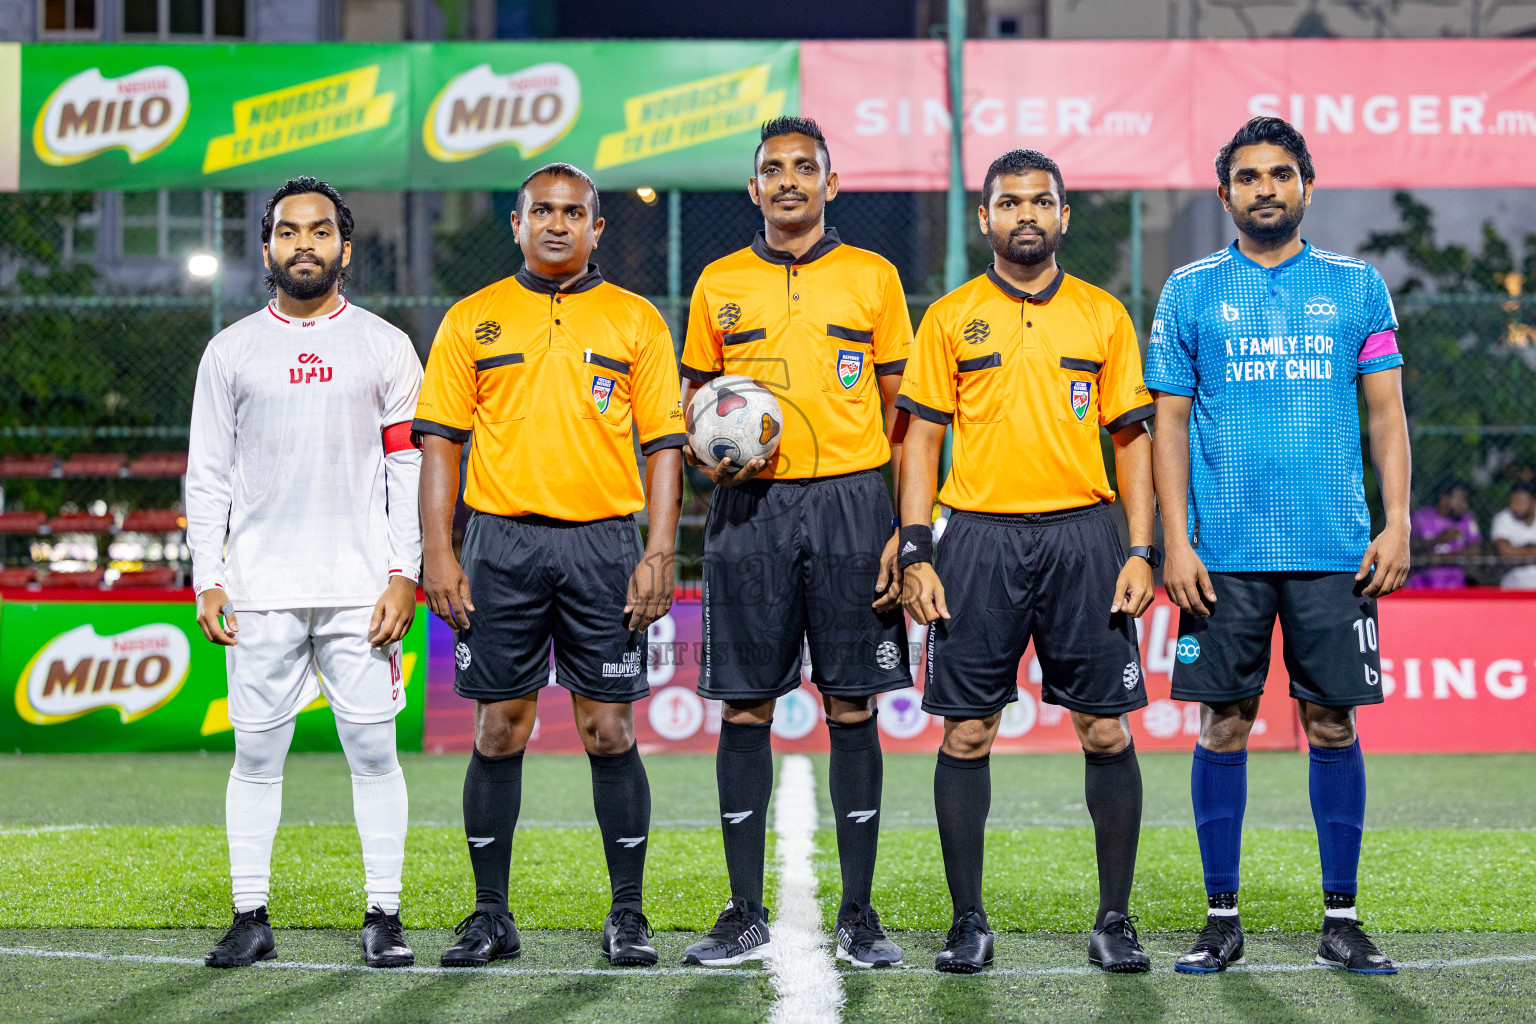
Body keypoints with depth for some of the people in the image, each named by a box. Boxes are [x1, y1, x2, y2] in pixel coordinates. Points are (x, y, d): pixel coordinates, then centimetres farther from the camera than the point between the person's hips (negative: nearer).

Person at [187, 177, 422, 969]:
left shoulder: (384, 347, 7)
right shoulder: (231, 352, 10)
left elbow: (411, 470, 4)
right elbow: (206, 474, 9)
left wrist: (404, 577, -5)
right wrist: (207, 580, 1)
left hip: (360, 589, -1)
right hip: (260, 590, 1)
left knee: (373, 750, -3)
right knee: (256, 753, 2)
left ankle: (384, 918, 4)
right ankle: (251, 918, 8)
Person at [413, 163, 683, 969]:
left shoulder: (635, 321, 8)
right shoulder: (471, 321, 9)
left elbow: (664, 445, 6)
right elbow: (439, 441, 6)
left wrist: (659, 554, -4)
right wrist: (438, 554, -3)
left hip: (604, 543, 0)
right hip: (502, 544, 0)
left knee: (609, 730, -1)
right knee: (499, 729, 2)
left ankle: (628, 914, 6)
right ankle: (491, 915, 9)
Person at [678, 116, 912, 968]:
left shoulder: (872, 278, 7)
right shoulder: (719, 285, 10)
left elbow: (897, 408, 7)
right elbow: (695, 404, 17)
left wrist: (903, 525, -1)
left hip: (850, 501, -1)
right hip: (751, 508, 1)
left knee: (854, 709, -1)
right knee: (744, 710, 1)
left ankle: (858, 916, 5)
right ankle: (745, 915, 8)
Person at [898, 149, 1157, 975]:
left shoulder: (1103, 316, 9)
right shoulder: (950, 318, 7)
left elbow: (1132, 438, 9)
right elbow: (922, 437, 6)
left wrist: (1141, 551, 0)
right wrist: (916, 552, -4)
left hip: (1083, 535, 0)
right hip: (979, 537, 0)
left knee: (1106, 731, -1)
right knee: (966, 734, 0)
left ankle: (1115, 920, 8)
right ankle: (968, 921, 9)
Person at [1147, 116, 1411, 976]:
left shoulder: (1357, 286, 8)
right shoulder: (1190, 292, 7)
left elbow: (1387, 412, 8)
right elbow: (1170, 423, 6)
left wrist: (1398, 523, -3)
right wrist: (1176, 542, -3)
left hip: (1335, 549, 0)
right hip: (1225, 550, 0)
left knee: (1332, 722, 1)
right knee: (1225, 725, 1)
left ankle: (1342, 920, 9)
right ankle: (1223, 919, 9)